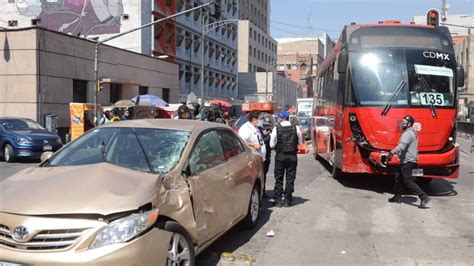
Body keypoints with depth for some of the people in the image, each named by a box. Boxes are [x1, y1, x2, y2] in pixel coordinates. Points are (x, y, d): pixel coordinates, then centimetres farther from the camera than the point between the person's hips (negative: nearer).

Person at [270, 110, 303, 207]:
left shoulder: (276, 129, -8)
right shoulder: (296, 128, -3)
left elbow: (272, 145, -5)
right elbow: (300, 143, 5)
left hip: (280, 156, -1)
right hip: (292, 156, 1)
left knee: (278, 179, 9)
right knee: (290, 179, 9)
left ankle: (278, 200, 12)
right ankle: (287, 200, 11)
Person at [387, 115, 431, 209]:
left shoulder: (408, 133, -17)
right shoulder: (412, 133, 17)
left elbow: (402, 145, -33)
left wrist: (392, 153, -38)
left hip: (407, 161, -11)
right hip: (409, 160, 11)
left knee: (408, 181, -9)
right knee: (399, 178, 19)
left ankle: (424, 197, -11)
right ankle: (397, 197, 27)